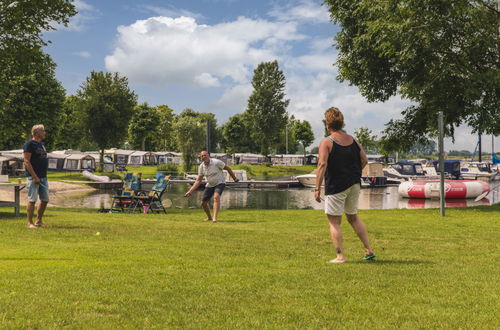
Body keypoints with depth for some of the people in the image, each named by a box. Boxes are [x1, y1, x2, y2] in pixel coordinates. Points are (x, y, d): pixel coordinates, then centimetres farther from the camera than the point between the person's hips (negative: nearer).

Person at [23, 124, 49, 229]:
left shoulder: (42, 144, 17)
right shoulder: (29, 144, -9)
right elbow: (26, 162, -15)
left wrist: (43, 175, 15)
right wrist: (35, 177, -20)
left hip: (43, 177, 8)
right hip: (34, 177, -8)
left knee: (45, 199, 10)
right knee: (32, 200, -5)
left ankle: (39, 221, 22)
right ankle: (30, 222, 2)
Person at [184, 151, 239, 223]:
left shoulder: (216, 162, -22)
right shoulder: (201, 167, -8)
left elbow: (227, 168, -9)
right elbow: (198, 180, -2)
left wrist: (234, 178, -2)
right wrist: (190, 191, -10)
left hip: (219, 183, -5)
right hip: (210, 185, 5)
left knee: (216, 197, -33)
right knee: (203, 203, 6)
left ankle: (215, 218, -39)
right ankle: (209, 217, 34)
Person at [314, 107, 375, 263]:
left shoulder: (326, 142, -10)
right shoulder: (353, 140, 7)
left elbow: (322, 164, -20)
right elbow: (364, 160, 5)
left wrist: (317, 188, -20)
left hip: (335, 186, -6)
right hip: (354, 185, 6)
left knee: (334, 221, 4)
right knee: (353, 217, 21)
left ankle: (340, 256, 0)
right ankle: (369, 250, 22)